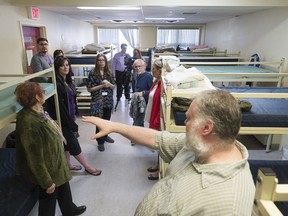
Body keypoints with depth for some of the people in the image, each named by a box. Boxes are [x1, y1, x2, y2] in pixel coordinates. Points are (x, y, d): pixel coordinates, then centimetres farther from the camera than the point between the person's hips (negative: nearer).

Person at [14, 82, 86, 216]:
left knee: (64, 189, 29)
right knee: (48, 199, 17)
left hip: (55, 162, 9)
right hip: (48, 169, -9)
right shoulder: (29, 123, -35)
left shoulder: (37, 112, -5)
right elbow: (35, 158, -28)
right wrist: (47, 182, -19)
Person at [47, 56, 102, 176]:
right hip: (62, 119, -8)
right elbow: (60, 106, -22)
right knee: (73, 143, 4)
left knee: (67, 142, 19)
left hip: (69, 116, 9)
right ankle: (88, 167, 15)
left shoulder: (68, 80, 5)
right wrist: (70, 123, -19)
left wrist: (73, 114, 13)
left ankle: (68, 165, 36)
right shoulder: (57, 84, -21)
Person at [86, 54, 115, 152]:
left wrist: (109, 84, -14)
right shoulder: (92, 73, -8)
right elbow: (89, 89, -10)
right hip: (98, 102, -4)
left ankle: (105, 136, 41)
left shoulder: (109, 73, 4)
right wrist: (102, 85, -18)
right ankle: (100, 142, 20)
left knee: (107, 120, 18)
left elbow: (113, 87, 8)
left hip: (108, 101, 4)